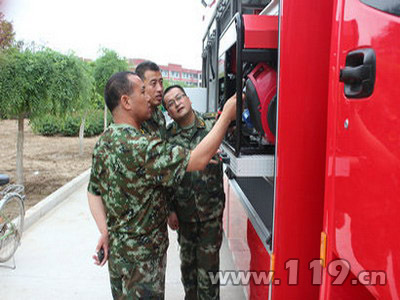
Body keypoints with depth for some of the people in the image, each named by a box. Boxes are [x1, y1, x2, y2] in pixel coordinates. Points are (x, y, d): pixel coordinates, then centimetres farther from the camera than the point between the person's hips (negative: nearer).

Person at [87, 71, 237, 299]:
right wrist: (227, 116, -22)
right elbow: (198, 160, -29)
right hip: (141, 257, -9)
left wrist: (105, 232, 0)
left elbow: (94, 191, 7)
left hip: (117, 248, 9)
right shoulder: (139, 146, -29)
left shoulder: (104, 142, 1)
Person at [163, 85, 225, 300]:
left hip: (211, 209, -2)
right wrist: (170, 210, 2)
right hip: (184, 211, 2)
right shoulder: (168, 136, -2)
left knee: (208, 260, 4)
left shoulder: (213, 123, -4)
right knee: (187, 258, 19)